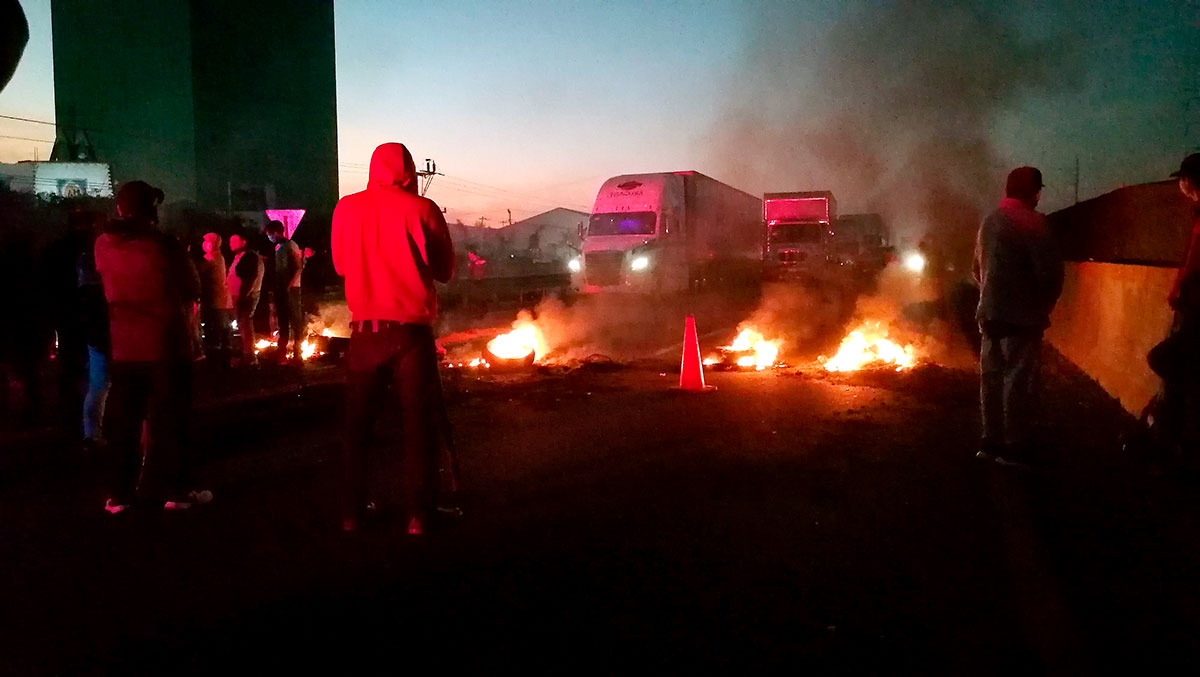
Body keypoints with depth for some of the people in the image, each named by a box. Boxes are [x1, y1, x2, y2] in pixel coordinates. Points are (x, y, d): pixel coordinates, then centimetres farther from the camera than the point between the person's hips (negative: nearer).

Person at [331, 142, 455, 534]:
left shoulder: (347, 208, 4)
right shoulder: (422, 209, -4)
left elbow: (340, 264, 16)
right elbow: (444, 270, 3)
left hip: (365, 330, 3)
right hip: (412, 330, -2)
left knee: (358, 425, 12)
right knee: (418, 425, 4)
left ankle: (351, 514, 17)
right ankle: (417, 515, 4)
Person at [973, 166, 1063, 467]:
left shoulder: (989, 222, 14)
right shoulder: (1031, 222, -11)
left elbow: (978, 269, 21)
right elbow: (1050, 271, -16)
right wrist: (1045, 304, -1)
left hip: (990, 313, 8)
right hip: (1021, 315, -8)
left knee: (992, 377, 11)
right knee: (1018, 379, -3)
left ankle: (991, 441, 18)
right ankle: (1015, 447, 1)